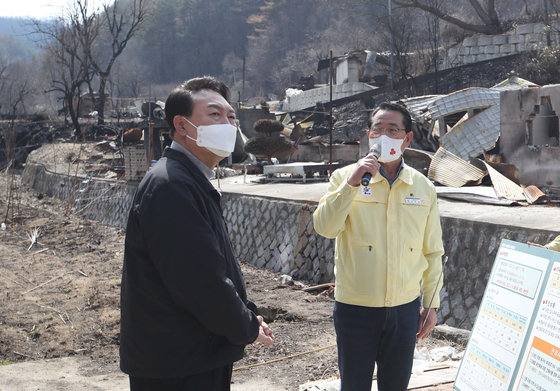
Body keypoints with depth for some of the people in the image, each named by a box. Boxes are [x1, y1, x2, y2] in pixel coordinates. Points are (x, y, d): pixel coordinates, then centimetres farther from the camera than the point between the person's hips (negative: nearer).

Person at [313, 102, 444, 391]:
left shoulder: (424, 188, 4)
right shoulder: (345, 177, -2)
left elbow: (432, 252, 9)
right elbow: (324, 227, -16)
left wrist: (432, 304, 8)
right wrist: (351, 183, -24)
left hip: (405, 308, 2)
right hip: (355, 307, -2)